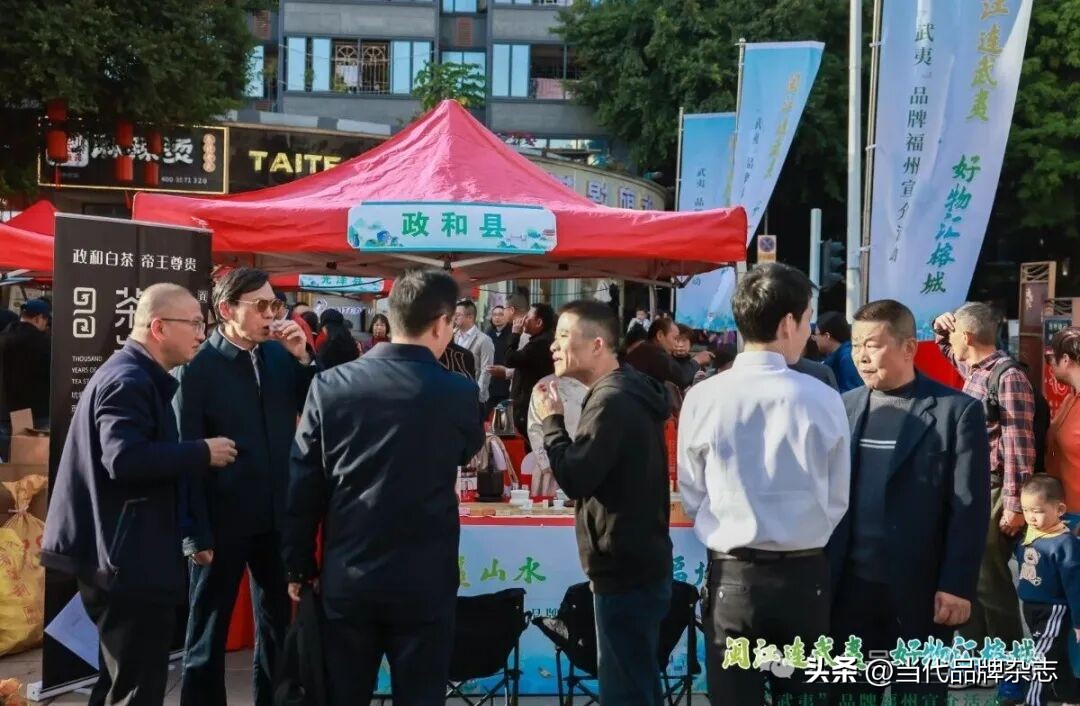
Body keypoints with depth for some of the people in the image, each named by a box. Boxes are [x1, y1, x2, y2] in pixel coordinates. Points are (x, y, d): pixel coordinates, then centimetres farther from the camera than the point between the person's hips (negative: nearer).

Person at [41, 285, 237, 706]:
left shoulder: (135, 376, 17)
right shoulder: (129, 380, -17)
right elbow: (125, 459, -30)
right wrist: (203, 453, -21)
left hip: (125, 554, 11)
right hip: (129, 558, -11)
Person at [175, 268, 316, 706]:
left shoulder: (280, 354, 2)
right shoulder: (198, 366, -12)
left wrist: (302, 359, -11)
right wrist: (197, 533, -14)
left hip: (277, 515, 5)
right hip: (223, 519, -5)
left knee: (278, 624, 16)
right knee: (208, 633, 9)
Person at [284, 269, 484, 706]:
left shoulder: (330, 385, -4)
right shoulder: (459, 394, -8)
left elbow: (302, 486, -1)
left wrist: (298, 567, 9)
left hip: (347, 578, 2)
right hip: (424, 581, -2)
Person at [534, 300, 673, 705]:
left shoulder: (612, 401, -19)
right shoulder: (627, 392, 13)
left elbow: (574, 478, -24)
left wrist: (552, 420, -11)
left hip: (624, 570, -11)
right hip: (638, 563, 11)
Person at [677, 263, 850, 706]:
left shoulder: (703, 398, -8)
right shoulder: (822, 400, -9)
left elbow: (692, 499, 2)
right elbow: (837, 501, 1)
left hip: (731, 576, 0)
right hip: (804, 576, 0)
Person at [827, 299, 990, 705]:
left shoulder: (957, 411, -4)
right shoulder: (843, 408, 8)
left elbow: (970, 508, -7)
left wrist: (957, 585, -11)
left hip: (920, 591, -3)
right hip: (848, 586, 4)